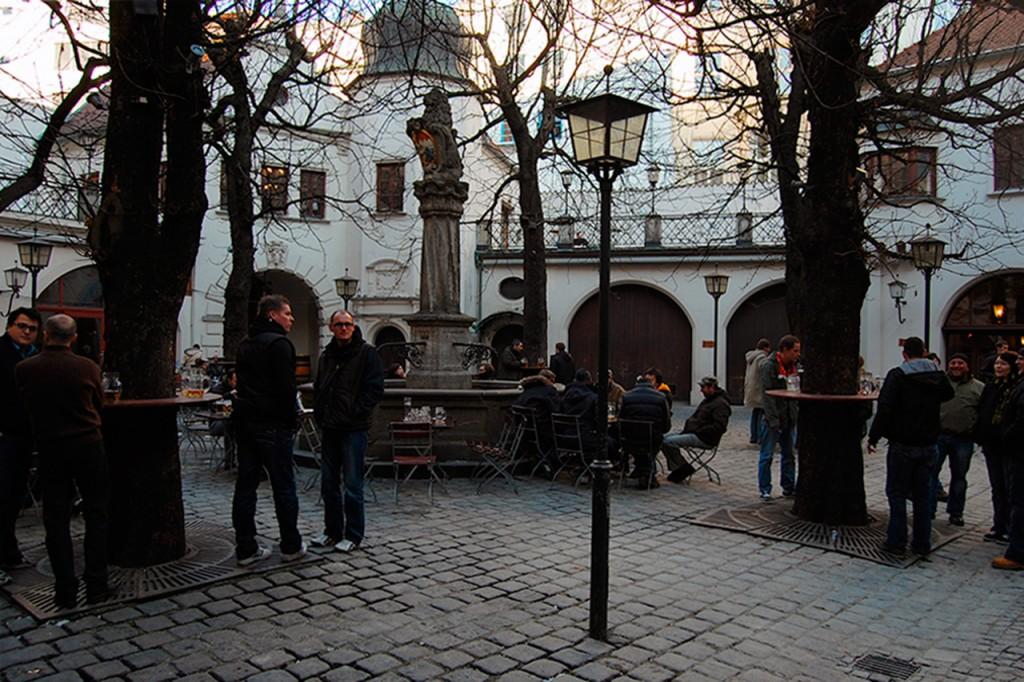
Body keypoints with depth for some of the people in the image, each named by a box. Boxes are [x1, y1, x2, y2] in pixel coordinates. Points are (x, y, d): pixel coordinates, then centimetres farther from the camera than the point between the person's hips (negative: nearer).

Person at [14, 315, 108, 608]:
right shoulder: (87, 367, -9)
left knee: (57, 520, 9)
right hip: (88, 446, -1)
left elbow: (27, 407, 7)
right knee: (96, 515, 9)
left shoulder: (24, 369, -7)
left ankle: (65, 590, 12)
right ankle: (96, 586, 10)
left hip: (49, 449, 1)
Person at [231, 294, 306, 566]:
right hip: (272, 425, -8)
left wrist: (245, 413, 19)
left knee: (245, 485, 7)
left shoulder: (245, 345, 18)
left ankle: (245, 549, 11)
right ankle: (291, 547, 9)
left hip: (245, 422, 8)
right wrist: (291, 421, -9)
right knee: (283, 486, 1)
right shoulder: (278, 343, -11)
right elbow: (286, 388, -17)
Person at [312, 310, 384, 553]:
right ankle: (332, 531, 25)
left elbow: (375, 389, -12)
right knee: (328, 484, 12)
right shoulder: (327, 355, 13)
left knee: (352, 485, -2)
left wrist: (355, 413, -14)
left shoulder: (367, 353, -6)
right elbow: (318, 388, 22)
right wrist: (319, 414, 8)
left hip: (354, 429, -7)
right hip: (329, 428, 7)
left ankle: (354, 535, 9)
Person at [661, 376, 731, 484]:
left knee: (668, 442, -22)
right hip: (692, 433, 11)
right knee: (665, 439, 2)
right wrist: (687, 428, 8)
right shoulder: (707, 400, 20)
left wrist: (699, 431, -19)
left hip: (704, 439, -11)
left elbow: (719, 427, -21)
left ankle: (682, 469, -9)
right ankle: (677, 469, -1)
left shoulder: (721, 404, -12)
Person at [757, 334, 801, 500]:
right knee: (767, 456, 0)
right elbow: (767, 395, -18)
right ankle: (765, 490, 7)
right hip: (773, 419, -7)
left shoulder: (793, 366, 10)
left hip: (789, 418, 7)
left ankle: (789, 488, 23)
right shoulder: (769, 365, -13)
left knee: (789, 454, 13)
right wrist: (773, 421, -21)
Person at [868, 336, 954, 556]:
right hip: (928, 445, 5)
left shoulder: (898, 375, -13)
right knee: (922, 495, 12)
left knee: (897, 493, 4)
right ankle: (922, 543, 16)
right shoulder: (937, 375, 4)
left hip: (902, 445, -5)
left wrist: (873, 436, -12)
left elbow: (885, 408, -18)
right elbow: (948, 394, 27)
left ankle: (896, 541, 5)